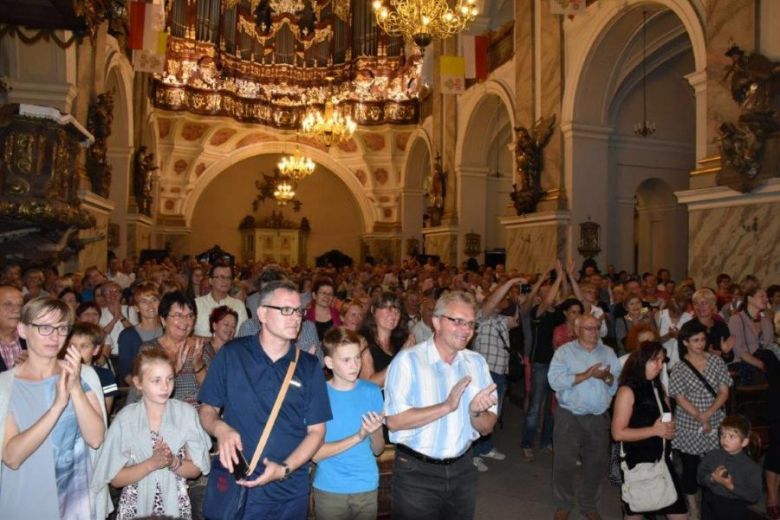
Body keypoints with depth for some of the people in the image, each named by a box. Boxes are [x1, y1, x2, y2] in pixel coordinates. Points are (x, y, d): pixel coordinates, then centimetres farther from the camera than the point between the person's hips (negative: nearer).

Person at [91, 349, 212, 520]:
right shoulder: (125, 419, -10)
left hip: (176, 506, 1)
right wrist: (151, 464, -22)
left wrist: (173, 462, -22)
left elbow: (195, 469, -4)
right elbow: (115, 479, -8)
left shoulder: (186, 413, -9)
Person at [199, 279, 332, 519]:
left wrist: (285, 469, -14)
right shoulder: (231, 354, -5)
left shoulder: (309, 366, -1)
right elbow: (207, 409, 3)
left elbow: (316, 430, 0)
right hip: (238, 486, -1)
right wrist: (220, 428, -18)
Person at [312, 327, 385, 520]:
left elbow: (378, 450, 0)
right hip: (329, 490, -2)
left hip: (367, 487, 2)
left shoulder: (372, 391, -4)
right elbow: (315, 453, -13)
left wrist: (374, 432, -21)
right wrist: (358, 437, -22)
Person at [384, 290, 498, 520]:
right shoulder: (408, 359, -13)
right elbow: (394, 421, -21)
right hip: (416, 473, -4)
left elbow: (486, 427, 3)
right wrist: (446, 407, -26)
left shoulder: (477, 363, 3)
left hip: (462, 469, 5)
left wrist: (475, 412, -19)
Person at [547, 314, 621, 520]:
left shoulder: (608, 352, 7)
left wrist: (607, 377, -19)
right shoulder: (565, 351, -4)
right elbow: (555, 380, -17)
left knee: (596, 464, 12)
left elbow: (620, 383, 2)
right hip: (569, 416, -3)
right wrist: (586, 375, -20)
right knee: (564, 463, 4)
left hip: (599, 417, 3)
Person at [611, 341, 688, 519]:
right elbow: (618, 433, -20)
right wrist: (655, 430, -20)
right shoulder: (628, 390, -15)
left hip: (663, 461, 7)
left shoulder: (657, 387, 8)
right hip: (638, 464, -7)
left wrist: (669, 429, 0)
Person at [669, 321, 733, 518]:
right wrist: (700, 418, -19)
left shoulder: (716, 361, 0)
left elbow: (724, 392, -2)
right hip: (690, 426, -2)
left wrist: (708, 413, -15)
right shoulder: (679, 368, -7)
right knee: (691, 466, 9)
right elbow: (681, 400, -9)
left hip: (716, 423, 2)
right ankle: (692, 506, 24)